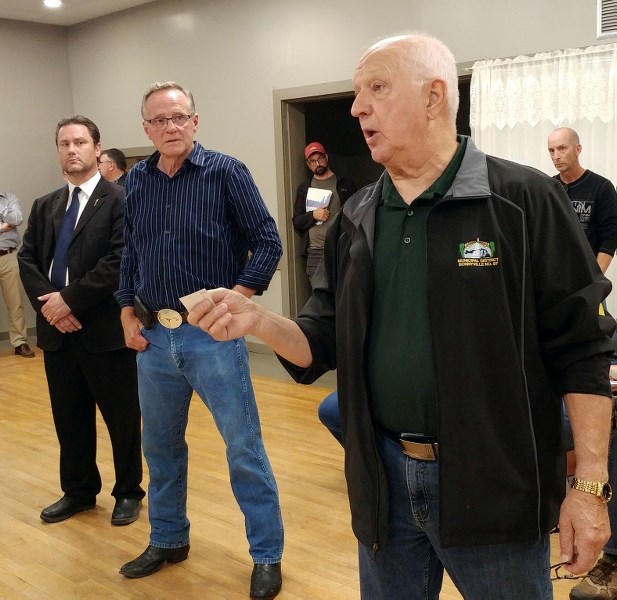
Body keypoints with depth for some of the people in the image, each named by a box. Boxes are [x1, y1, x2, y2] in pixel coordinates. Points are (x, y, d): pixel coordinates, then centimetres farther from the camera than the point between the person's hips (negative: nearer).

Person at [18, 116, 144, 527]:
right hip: (57, 328, 6)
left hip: (106, 327, -5)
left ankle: (129, 492, 25)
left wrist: (70, 299, -17)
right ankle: (79, 491, 32)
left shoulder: (120, 200, -6)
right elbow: (27, 259, 8)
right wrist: (48, 303, -10)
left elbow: (120, 261, -16)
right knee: (69, 418, 15)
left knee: (122, 418, 7)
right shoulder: (45, 207, 14)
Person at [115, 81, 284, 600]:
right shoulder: (135, 181, 8)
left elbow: (268, 243, -7)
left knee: (244, 447, 1)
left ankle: (267, 556, 16)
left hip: (211, 333, -5)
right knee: (160, 445, 17)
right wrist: (128, 314, 7)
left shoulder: (225, 172, -6)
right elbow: (130, 253, 15)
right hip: (153, 336, 5)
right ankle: (168, 540, 37)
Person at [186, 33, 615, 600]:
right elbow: (326, 343, 7)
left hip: (494, 483, -4)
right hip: (385, 476, 5)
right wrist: (258, 320, -13)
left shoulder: (524, 199, -11)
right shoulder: (356, 220, 5)